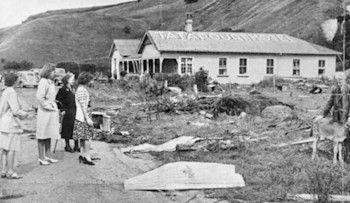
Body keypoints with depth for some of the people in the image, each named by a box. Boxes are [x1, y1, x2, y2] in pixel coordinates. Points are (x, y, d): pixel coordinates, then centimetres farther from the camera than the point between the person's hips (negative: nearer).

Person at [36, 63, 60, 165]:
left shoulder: (51, 82, 14)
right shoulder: (43, 82, -14)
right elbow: (39, 97, -22)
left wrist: (54, 107, 12)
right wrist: (47, 106, -17)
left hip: (52, 112, 9)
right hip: (44, 112, -9)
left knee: (49, 134, 15)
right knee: (42, 135, -1)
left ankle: (48, 155, 25)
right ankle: (41, 158, 6)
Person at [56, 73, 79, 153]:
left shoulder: (72, 89, 13)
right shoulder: (63, 89, -10)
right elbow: (57, 100, -14)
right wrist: (62, 109, -15)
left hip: (74, 113, 7)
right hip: (68, 114, -7)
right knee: (68, 129, 2)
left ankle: (76, 146, 17)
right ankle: (67, 146, 14)